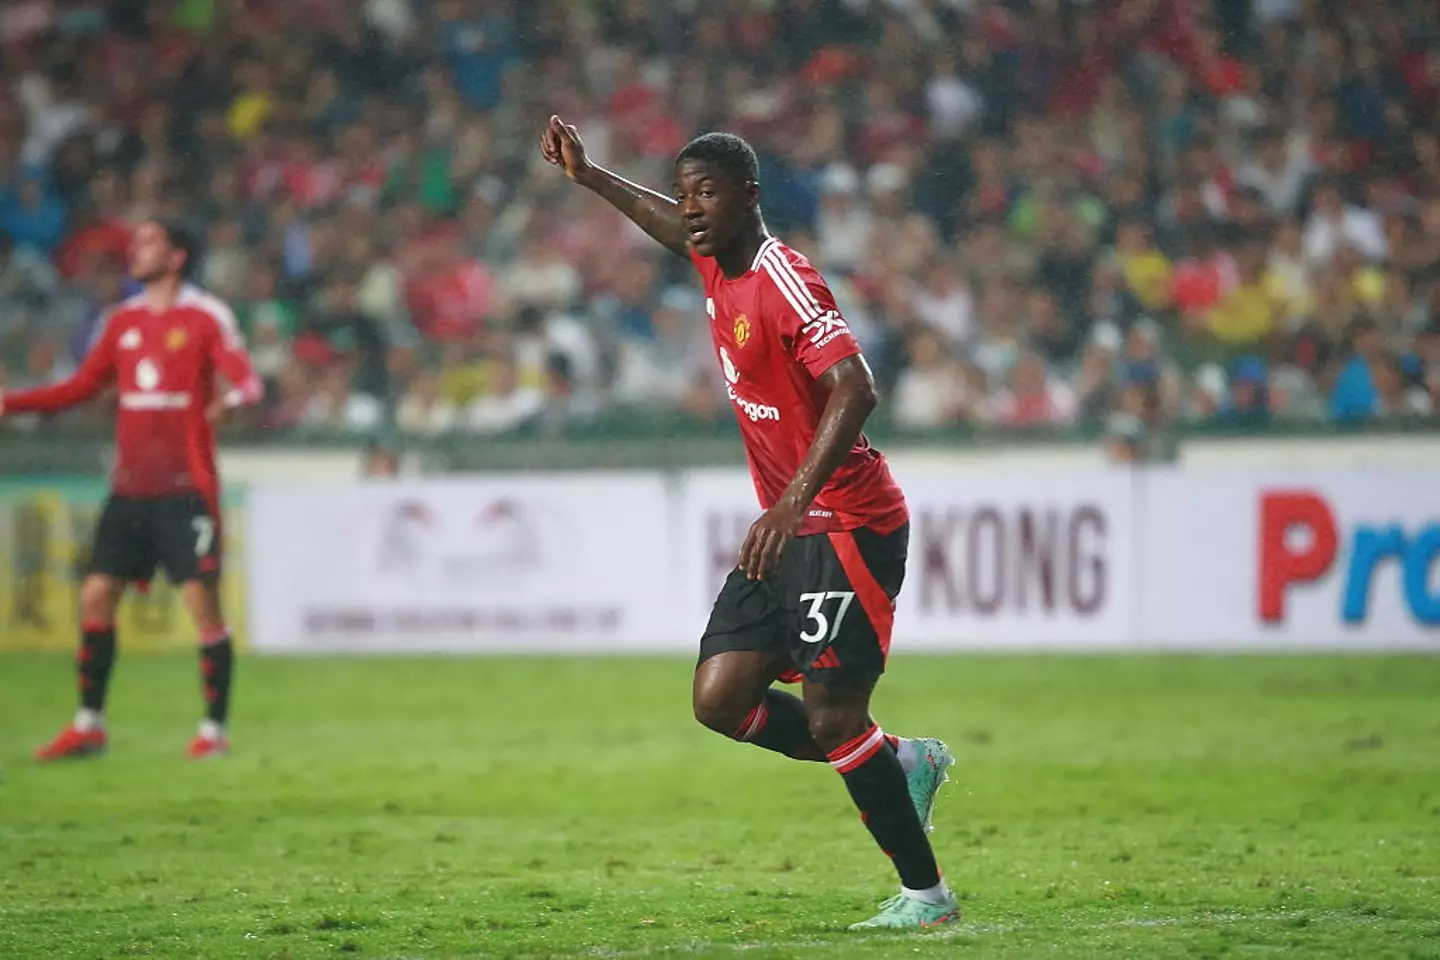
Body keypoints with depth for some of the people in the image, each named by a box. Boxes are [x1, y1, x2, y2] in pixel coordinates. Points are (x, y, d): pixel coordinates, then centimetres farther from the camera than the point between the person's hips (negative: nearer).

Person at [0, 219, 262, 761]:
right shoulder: (123, 321, 13)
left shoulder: (206, 318, -3)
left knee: (203, 603, -8)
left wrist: (233, 397, -35)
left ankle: (214, 730, 0)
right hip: (131, 487, 6)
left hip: (186, 487, -6)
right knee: (95, 596, 3)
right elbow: (82, 387, 19)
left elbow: (247, 381, -12)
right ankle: (89, 725, 12)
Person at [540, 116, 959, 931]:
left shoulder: (784, 280, -19)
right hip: (788, 527, 9)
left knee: (831, 721, -11)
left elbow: (855, 390, -30)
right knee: (721, 698, 2)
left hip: (847, 525, -9)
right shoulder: (719, 265, 7)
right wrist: (588, 176, 31)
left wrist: (793, 501, -36)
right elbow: (673, 227, 33)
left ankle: (926, 893, 3)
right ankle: (902, 764, 17)